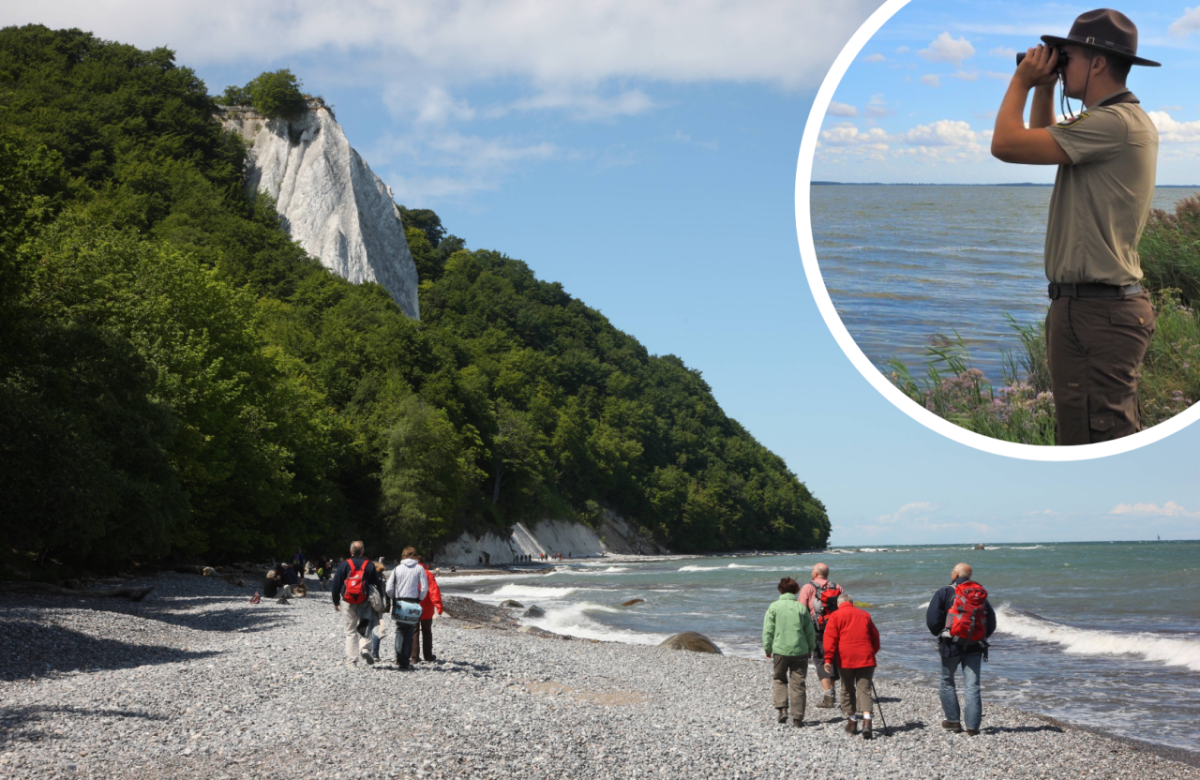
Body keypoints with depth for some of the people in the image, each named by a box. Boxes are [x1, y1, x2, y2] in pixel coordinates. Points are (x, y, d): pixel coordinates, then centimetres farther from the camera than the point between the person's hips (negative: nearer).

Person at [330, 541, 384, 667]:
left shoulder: (345, 565, 0)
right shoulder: (369, 565, 0)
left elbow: (336, 584, 1)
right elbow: (377, 584, 2)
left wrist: (336, 602, 11)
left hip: (348, 603, 0)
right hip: (365, 603, 0)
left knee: (351, 631, 8)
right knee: (366, 628, 11)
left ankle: (351, 660, 4)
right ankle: (365, 648, -16)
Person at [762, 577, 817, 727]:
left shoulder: (774, 606, -3)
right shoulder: (801, 607, -1)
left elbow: (768, 630, -3)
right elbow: (810, 631, 4)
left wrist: (767, 648, 9)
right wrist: (810, 648, 19)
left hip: (779, 650, -1)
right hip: (800, 651, 1)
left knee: (779, 680, 18)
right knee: (797, 684, 7)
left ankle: (782, 708, -2)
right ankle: (797, 718, 6)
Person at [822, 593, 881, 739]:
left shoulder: (836, 616, 4)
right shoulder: (865, 615, 16)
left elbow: (830, 638, -6)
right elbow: (875, 637, 20)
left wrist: (828, 659, -9)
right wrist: (872, 653, 32)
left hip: (845, 659, -2)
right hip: (866, 658, 2)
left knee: (847, 689, 14)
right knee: (864, 689, -2)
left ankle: (851, 720, 19)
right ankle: (866, 719, -23)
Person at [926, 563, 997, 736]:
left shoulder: (945, 593, -4)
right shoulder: (981, 595, 11)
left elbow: (932, 619, -8)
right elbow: (991, 623, 14)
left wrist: (938, 634, 10)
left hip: (951, 644, -3)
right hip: (975, 646, 3)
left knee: (947, 683, 15)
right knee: (972, 686, 2)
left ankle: (953, 721, 16)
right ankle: (973, 726, -4)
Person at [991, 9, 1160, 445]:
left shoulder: (1114, 122, -17)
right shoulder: (1124, 119, 17)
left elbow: (1007, 144, -19)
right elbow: (1042, 145, 32)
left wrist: (1022, 80, -3)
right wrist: (1043, 90, 19)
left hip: (1095, 310, -11)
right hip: (1110, 305, 11)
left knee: (1091, 442, -11)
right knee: (1117, 437, 16)